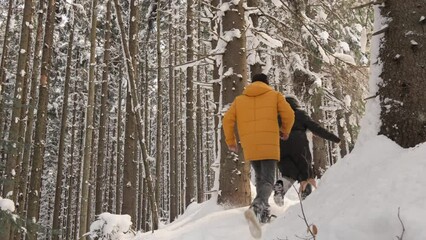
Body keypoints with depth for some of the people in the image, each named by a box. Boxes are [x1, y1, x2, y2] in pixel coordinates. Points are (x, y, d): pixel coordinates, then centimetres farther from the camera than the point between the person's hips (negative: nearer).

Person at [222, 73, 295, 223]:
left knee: (259, 178, 21)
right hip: (269, 145, -3)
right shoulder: (275, 95, 11)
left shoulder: (239, 99, 17)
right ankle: (260, 202, -31)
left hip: (249, 148, 3)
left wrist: (230, 142, 14)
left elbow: (227, 120, 6)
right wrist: (286, 131, 17)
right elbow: (289, 114, 0)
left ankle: (263, 211, 14)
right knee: (267, 180, -2)